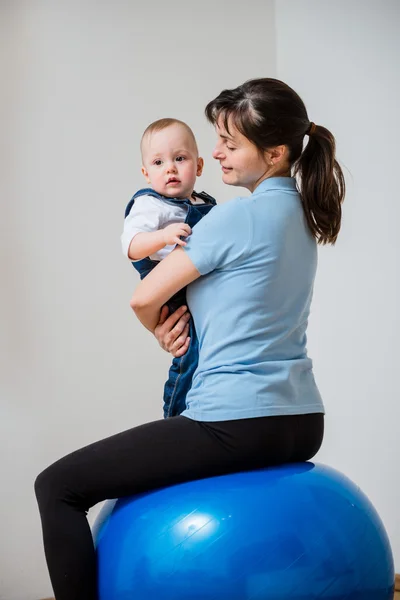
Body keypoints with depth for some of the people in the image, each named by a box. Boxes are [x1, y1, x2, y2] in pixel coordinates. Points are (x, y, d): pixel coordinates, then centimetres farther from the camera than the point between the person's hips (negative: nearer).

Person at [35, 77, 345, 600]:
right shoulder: (302, 214, 13)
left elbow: (144, 299, -11)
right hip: (303, 424, 10)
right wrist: (182, 325, 1)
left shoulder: (238, 215, -13)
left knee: (57, 487, -4)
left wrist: (162, 333, 11)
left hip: (236, 427, -10)